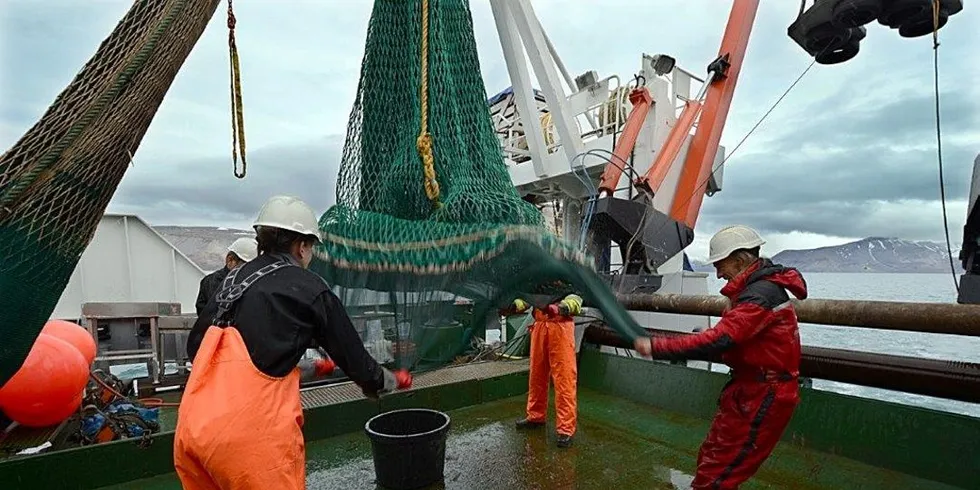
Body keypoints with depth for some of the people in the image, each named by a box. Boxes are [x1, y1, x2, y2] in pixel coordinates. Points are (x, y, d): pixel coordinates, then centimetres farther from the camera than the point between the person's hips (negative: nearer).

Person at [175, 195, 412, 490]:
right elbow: (352, 354, 1)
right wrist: (389, 382, 22)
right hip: (250, 435, -7)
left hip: (192, 428, 7)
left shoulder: (235, 277, 14)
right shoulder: (309, 288, -4)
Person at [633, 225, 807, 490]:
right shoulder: (761, 286, 11)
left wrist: (656, 347, -29)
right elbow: (732, 339, 12)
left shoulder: (761, 294, -22)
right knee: (710, 457, 16)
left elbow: (718, 340, -31)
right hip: (752, 389, 10)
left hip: (761, 397, -10)